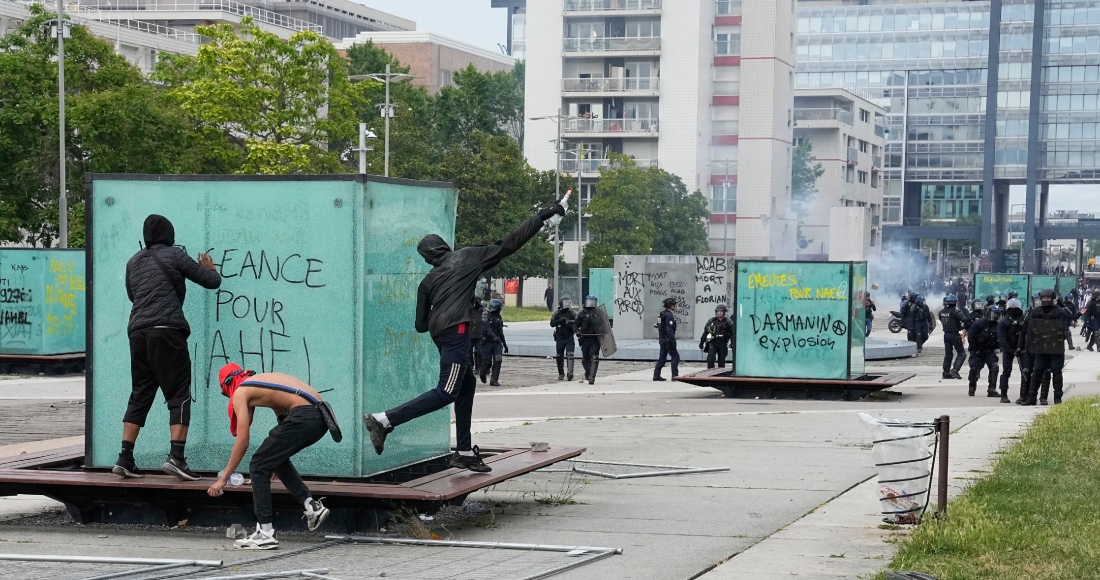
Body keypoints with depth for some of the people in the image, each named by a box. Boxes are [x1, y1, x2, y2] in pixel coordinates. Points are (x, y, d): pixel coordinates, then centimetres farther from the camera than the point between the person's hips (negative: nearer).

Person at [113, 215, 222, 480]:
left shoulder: (134, 262, 19)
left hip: (137, 331, 6)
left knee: (140, 395, 11)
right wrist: (210, 269, 30)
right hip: (166, 331, -6)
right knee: (179, 395, -3)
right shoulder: (174, 255, 4)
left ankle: (125, 459, 6)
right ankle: (176, 457, -14)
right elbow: (211, 281, 9)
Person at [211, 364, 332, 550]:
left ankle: (265, 534, 4)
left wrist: (223, 479, 9)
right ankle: (311, 505, 20)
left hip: (303, 416, -8)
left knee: (258, 467, 4)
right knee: (277, 458, 28)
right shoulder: (262, 380, 31)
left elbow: (242, 442, 2)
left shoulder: (240, 392, 8)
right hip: (322, 417, 8)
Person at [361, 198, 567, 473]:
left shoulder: (428, 280, 19)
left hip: (439, 333, 8)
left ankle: (464, 452, 19)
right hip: (456, 331, -8)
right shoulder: (467, 256, 8)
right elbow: (508, 245, 6)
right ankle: (385, 420, -21)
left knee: (466, 385, 18)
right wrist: (542, 217, 11)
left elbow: (421, 324, 17)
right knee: (446, 392, -11)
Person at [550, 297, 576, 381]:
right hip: (559, 338, 2)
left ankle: (570, 372, -23)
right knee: (559, 357, 9)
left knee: (570, 355, -17)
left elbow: (577, 321, -15)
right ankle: (561, 374, 25)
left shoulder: (572, 313, -1)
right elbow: (552, 323, -10)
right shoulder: (557, 314, 2)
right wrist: (561, 320, -24)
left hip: (569, 338, -2)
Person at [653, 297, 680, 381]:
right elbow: (669, 330, -22)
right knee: (675, 356, -3)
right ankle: (675, 375, -5)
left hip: (662, 339, 10)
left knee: (662, 357, 12)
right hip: (668, 339, -10)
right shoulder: (669, 315, -16)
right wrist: (673, 341, -21)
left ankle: (656, 375, 11)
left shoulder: (662, 314, 14)